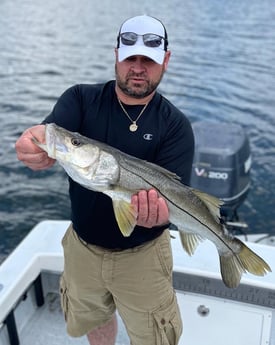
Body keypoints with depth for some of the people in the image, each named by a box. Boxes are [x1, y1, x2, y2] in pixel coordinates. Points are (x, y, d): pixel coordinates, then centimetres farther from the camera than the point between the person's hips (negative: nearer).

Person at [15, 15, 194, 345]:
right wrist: (36, 141, -51)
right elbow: (49, 133, -26)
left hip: (142, 253, -2)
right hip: (82, 246, 3)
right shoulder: (81, 99, -8)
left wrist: (157, 212, -45)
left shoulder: (175, 125, -13)